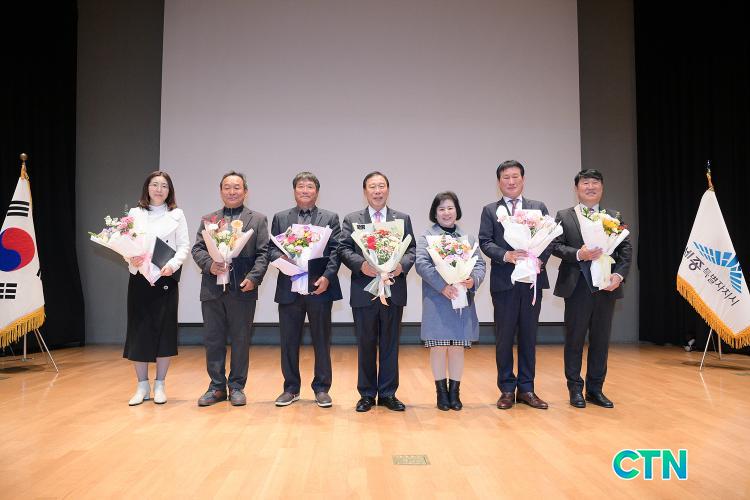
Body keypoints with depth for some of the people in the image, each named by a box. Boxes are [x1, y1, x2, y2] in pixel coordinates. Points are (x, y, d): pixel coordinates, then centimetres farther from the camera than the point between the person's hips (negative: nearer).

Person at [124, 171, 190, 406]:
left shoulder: (176, 215, 7)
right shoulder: (135, 214, 9)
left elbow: (184, 246, 2)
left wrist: (173, 264, -16)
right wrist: (132, 258, -16)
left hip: (166, 278, -1)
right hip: (139, 277, 1)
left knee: (165, 329, 1)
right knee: (139, 329, 2)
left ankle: (159, 385, 12)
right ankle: (142, 385, 13)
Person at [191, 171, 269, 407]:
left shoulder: (258, 219, 7)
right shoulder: (208, 219, 15)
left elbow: (263, 253, 0)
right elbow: (197, 248, 8)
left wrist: (253, 278, -13)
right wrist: (209, 264, -12)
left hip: (243, 289, -2)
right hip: (212, 288, 2)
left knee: (241, 341, 5)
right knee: (213, 340, 7)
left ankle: (237, 386, 17)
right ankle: (217, 386, 19)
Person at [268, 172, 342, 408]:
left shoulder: (330, 218, 7)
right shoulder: (280, 218, 12)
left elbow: (335, 251, -2)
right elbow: (271, 248, 7)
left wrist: (327, 276, -16)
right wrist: (280, 258, -15)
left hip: (319, 287, -1)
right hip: (289, 288, 2)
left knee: (321, 340, 6)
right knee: (289, 341, 8)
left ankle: (321, 388, 18)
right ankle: (291, 388, 21)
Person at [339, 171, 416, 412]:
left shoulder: (403, 218, 12)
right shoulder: (351, 220, 8)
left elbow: (412, 249, 6)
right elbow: (344, 249, 0)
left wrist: (403, 265, -14)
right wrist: (361, 265, -18)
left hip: (394, 290, 1)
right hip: (364, 291, -1)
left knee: (390, 344, 7)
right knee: (366, 345, 7)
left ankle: (388, 393, 18)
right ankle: (367, 394, 18)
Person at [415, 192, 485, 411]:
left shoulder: (468, 237, 16)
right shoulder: (426, 237, 4)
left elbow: (480, 264, 9)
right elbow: (421, 264, -9)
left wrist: (474, 280, -13)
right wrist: (442, 286, -21)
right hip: (437, 300, -3)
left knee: (458, 347, 6)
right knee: (439, 347, 0)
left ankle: (454, 391, 17)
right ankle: (441, 392, 13)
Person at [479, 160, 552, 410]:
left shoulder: (539, 208, 12)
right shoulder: (490, 210, 7)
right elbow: (485, 241, -2)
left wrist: (540, 259, -14)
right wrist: (506, 255, -19)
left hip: (532, 279, 2)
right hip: (504, 281, -1)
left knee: (528, 336, 8)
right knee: (504, 337, 4)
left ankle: (526, 388, 18)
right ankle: (507, 389, 15)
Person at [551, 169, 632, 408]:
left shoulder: (614, 217, 11)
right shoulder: (564, 216, 5)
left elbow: (626, 248, 4)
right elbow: (556, 246, -4)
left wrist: (619, 275, -10)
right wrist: (578, 254, -20)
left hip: (606, 286, 3)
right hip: (577, 287, -2)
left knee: (601, 340, 9)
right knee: (574, 339, 4)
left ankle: (595, 389, 21)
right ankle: (575, 389, 16)